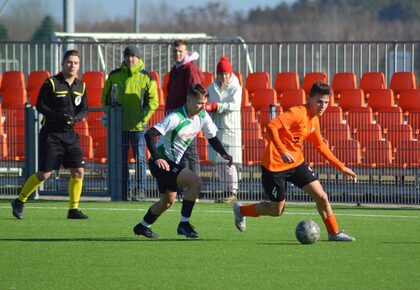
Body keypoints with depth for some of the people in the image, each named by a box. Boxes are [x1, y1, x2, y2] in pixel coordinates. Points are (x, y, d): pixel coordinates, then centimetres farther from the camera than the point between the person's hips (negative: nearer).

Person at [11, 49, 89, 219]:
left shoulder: (81, 86, 8)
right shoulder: (51, 83, -8)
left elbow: (84, 110, 11)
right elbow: (40, 105, -7)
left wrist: (75, 118, -11)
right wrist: (57, 116, -21)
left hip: (70, 134, 5)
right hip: (51, 134, -5)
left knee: (78, 171, -4)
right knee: (44, 174, -4)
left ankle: (74, 209, 7)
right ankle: (19, 202, 14)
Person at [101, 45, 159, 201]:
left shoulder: (146, 77, 2)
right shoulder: (114, 76, 7)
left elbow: (153, 100, 1)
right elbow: (106, 97, 14)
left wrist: (144, 117, -9)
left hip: (138, 125, -2)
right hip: (119, 125, 2)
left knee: (140, 158, -1)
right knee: (121, 159, 4)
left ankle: (140, 189, 5)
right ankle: (124, 191, 9)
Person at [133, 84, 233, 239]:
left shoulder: (203, 116, -3)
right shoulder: (175, 118, -26)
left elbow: (212, 137, 11)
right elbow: (149, 135, -31)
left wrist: (224, 154, -6)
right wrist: (157, 158, -41)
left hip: (174, 162, 9)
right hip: (161, 162, -9)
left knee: (168, 201, 23)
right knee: (196, 181, -23)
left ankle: (142, 227, 43)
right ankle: (184, 224, -15)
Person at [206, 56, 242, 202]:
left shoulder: (236, 88, -2)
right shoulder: (212, 88, 11)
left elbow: (234, 105, -16)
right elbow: (207, 105, 10)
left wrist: (214, 106, -24)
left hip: (230, 129, -4)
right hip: (216, 129, 5)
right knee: (218, 162, 5)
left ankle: (233, 192, -3)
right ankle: (226, 190, 12)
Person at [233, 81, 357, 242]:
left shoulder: (314, 119, 6)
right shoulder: (298, 113, -22)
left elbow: (320, 146, 20)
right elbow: (271, 126, -32)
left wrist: (341, 167, 19)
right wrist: (283, 152, -38)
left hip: (296, 162, 8)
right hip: (275, 165, -8)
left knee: (321, 196, -3)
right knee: (277, 210, 4)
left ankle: (334, 233, 11)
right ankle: (241, 211, 29)